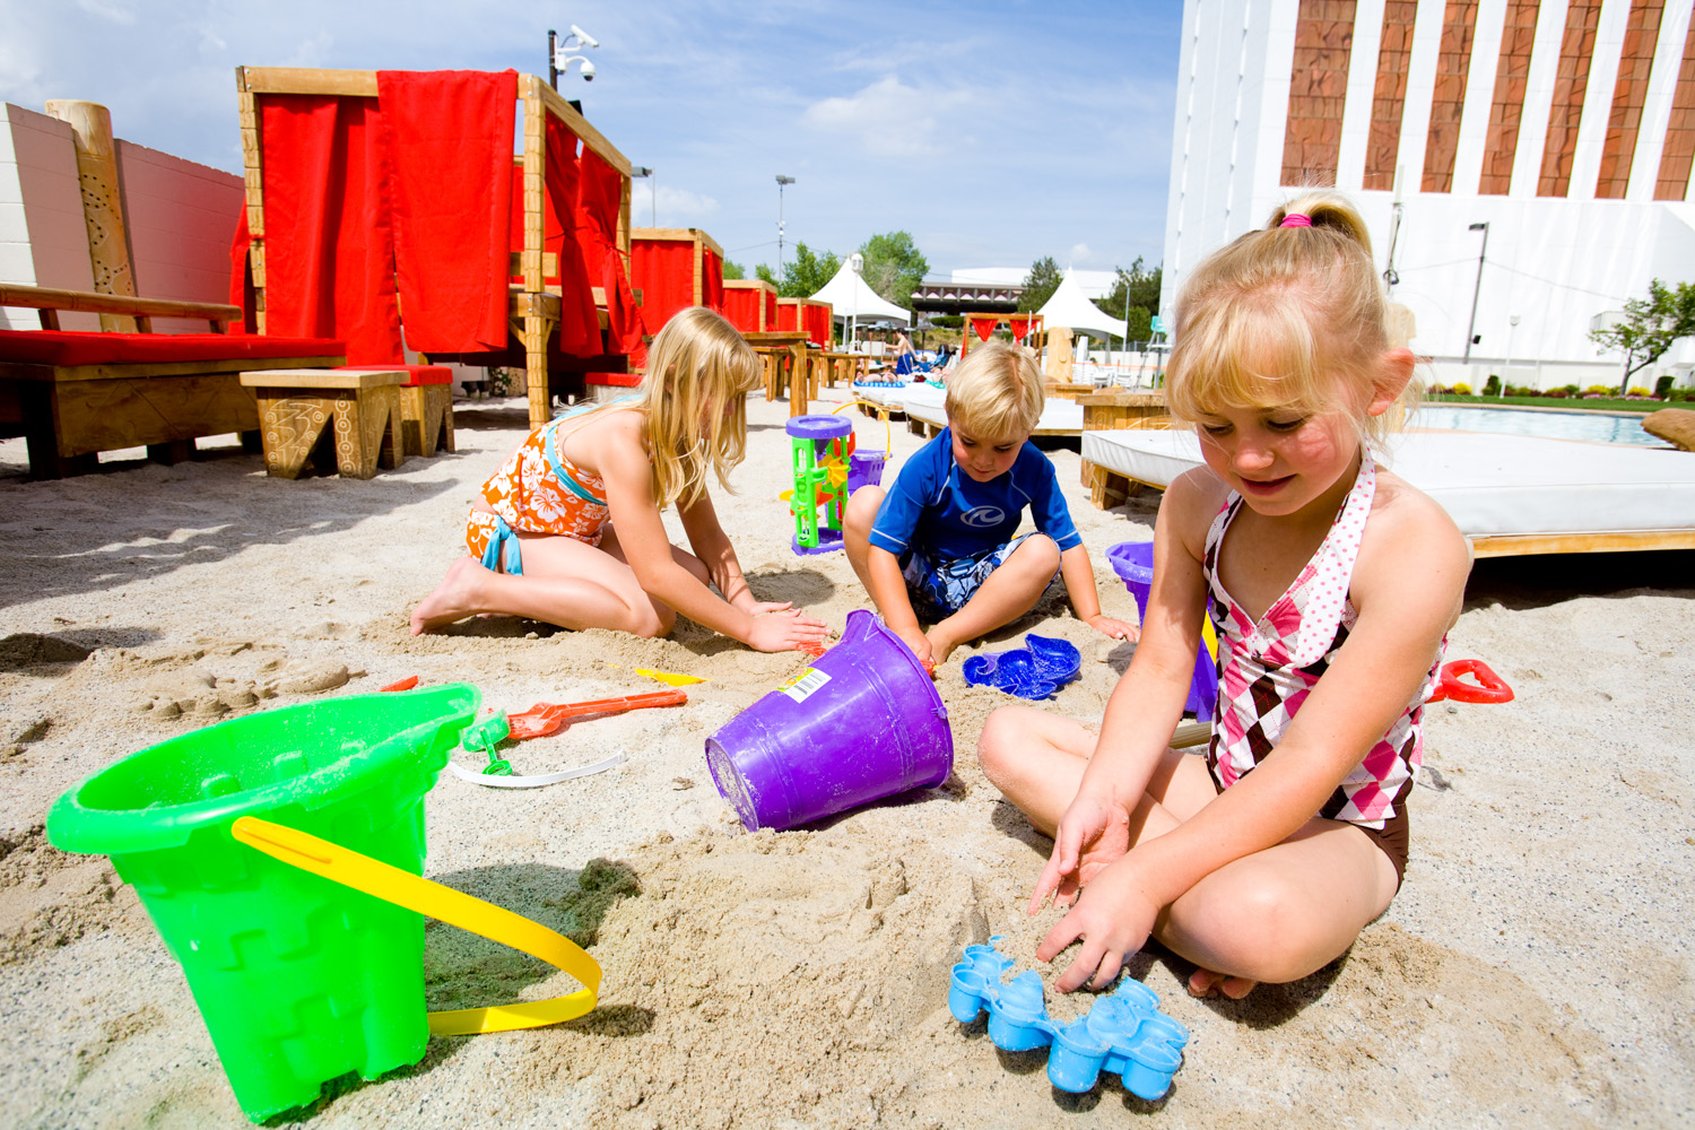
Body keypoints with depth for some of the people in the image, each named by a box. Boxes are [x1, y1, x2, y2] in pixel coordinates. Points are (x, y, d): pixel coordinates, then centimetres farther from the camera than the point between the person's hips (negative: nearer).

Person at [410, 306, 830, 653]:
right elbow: (657, 574, -36)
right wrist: (751, 630, -32)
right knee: (652, 615, -25)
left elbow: (707, 533, -3)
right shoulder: (623, 439, -34)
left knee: (696, 578, -5)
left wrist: (746, 603, -16)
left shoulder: (677, 433, -8)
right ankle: (481, 589, -14)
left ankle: (532, 589, 4)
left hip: (573, 529, 9)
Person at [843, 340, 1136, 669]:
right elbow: (883, 549, -26)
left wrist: (1093, 617, -6)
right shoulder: (925, 467, -23)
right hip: (921, 577, -2)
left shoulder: (1034, 470, -13)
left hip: (980, 586, 2)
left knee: (1044, 552, -26)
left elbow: (1069, 543, -4)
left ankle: (945, 637, -25)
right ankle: (889, 624, -15)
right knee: (864, 503, -25)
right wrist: (906, 631, -36)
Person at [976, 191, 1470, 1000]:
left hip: (1338, 829, -6)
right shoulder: (1196, 503, -7)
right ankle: (1210, 893, -12)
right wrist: (1104, 799, -24)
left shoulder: (1413, 547, -25)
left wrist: (1146, 876, -32)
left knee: (1257, 921, -40)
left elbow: (1310, 766, -28)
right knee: (1009, 738, -4)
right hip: (1223, 785, 6)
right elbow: (1159, 670, -8)